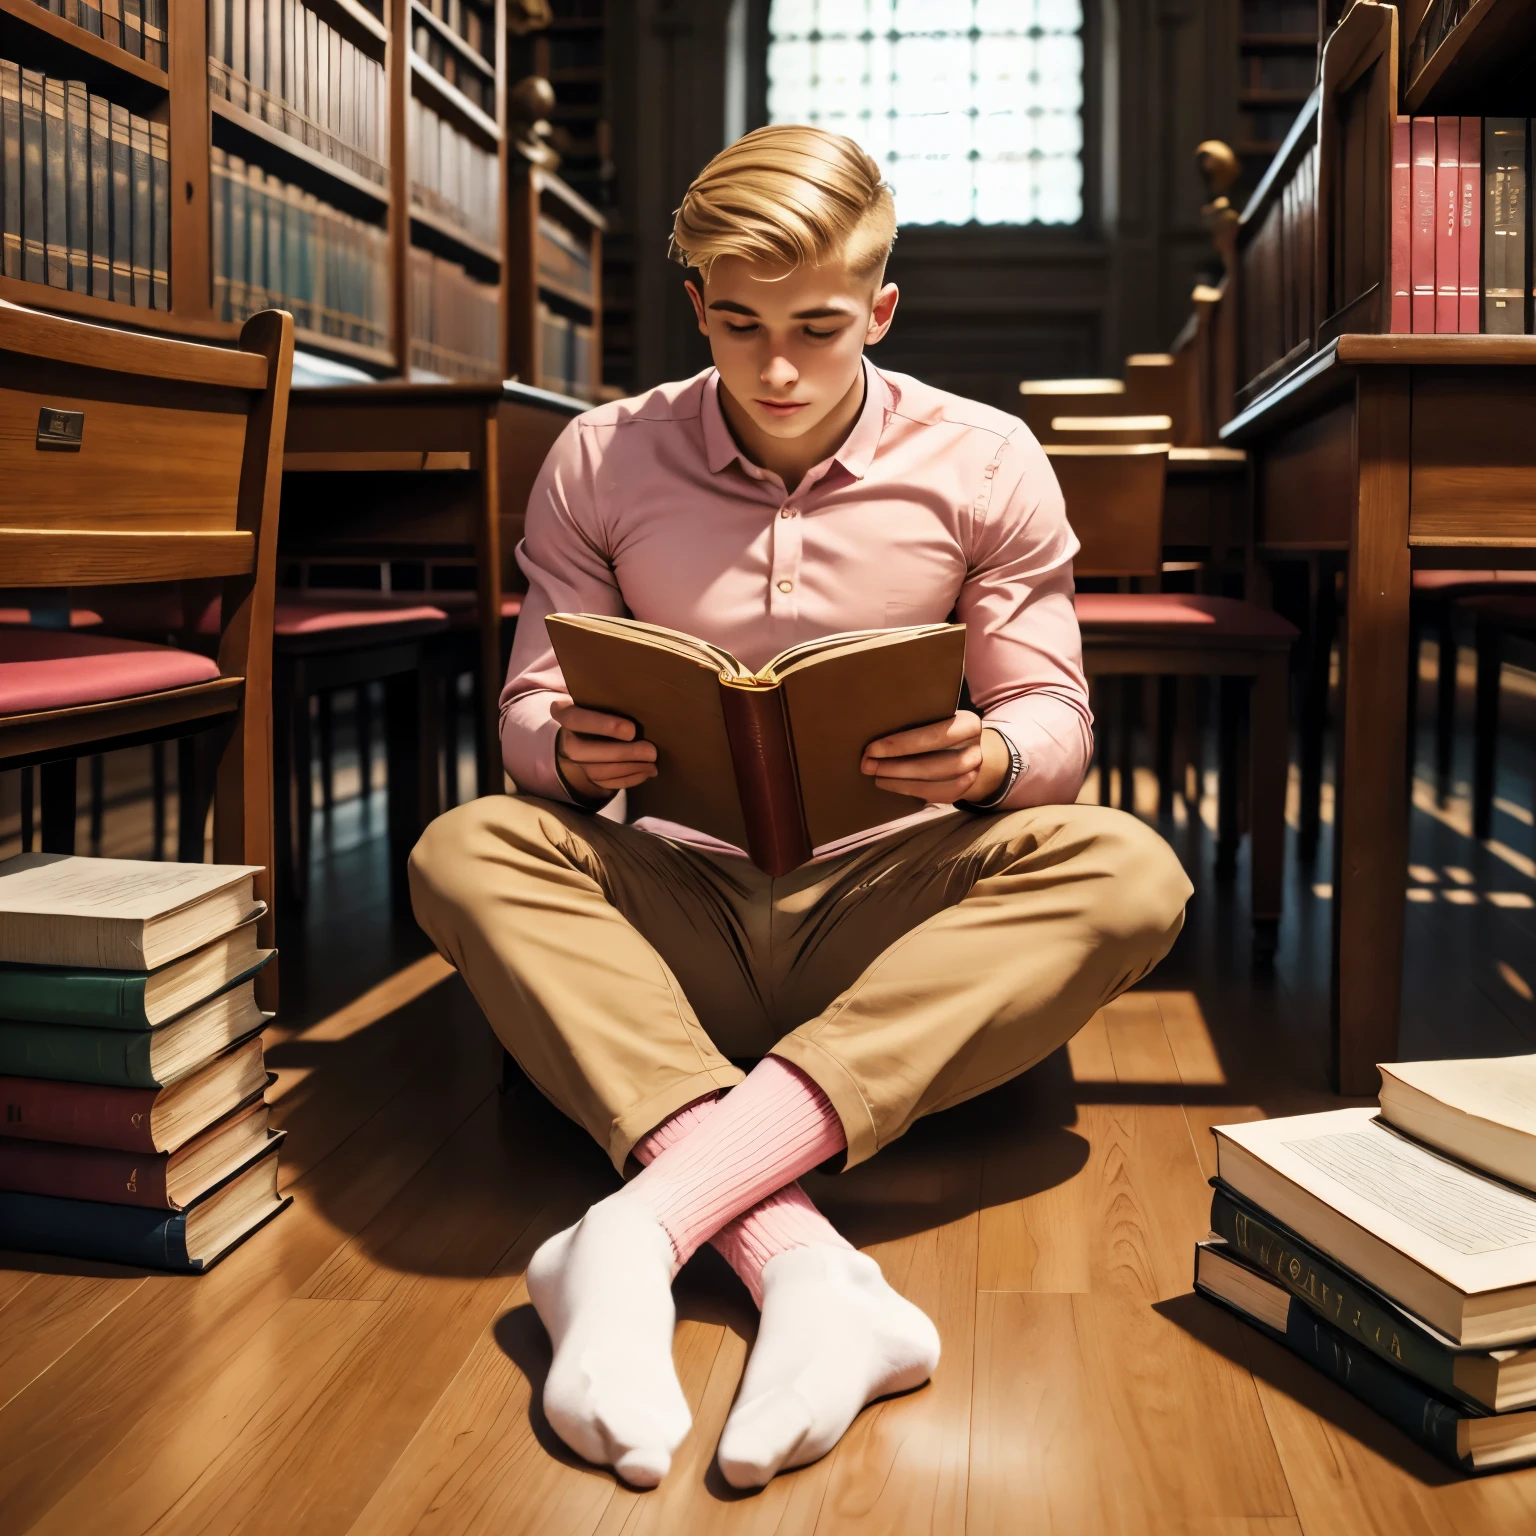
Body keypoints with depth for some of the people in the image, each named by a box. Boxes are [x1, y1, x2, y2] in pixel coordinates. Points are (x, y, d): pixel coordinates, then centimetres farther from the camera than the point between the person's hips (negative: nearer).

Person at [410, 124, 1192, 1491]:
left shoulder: (984, 465, 1)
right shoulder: (600, 460, 3)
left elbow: (1056, 722, 2)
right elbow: (529, 710, 4)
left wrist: (989, 761, -24)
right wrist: (572, 749, -22)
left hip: (894, 914, 0)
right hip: (678, 909, 1)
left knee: (1127, 873, -29)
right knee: (465, 853, -27)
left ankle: (646, 1221, -41)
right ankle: (809, 1268, -45)